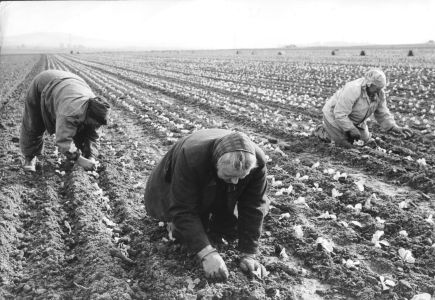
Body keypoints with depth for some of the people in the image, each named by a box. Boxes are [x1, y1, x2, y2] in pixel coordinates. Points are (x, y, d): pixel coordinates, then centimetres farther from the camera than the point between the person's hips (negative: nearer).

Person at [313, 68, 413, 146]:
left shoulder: (379, 93, -13)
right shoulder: (352, 90, -37)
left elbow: (382, 114, -4)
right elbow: (340, 114, -35)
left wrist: (395, 127, -17)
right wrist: (351, 129, -33)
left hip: (355, 120, 8)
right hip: (335, 116, -8)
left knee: (365, 140, 11)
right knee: (347, 143, -8)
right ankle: (322, 130, 13)